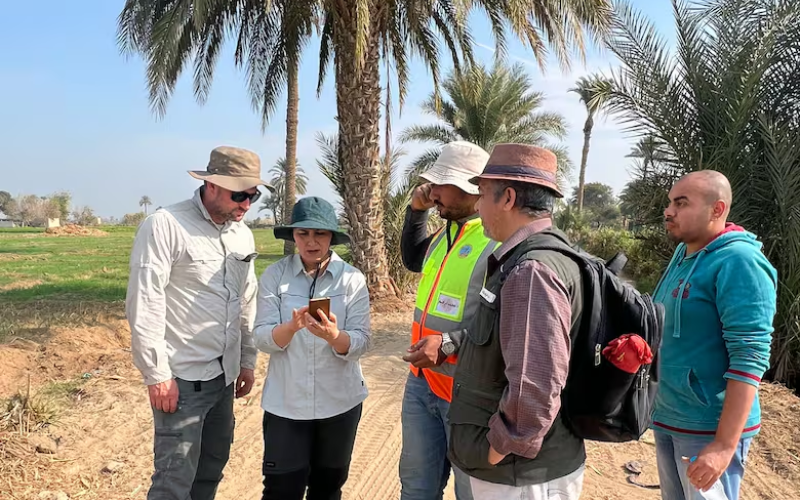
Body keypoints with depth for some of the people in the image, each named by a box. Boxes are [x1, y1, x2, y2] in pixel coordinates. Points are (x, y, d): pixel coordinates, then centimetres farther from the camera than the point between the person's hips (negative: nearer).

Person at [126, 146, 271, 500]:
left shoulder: (242, 234, 8)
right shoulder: (165, 226, -13)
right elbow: (144, 305, -15)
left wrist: (247, 361, 14)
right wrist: (157, 374, -15)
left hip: (224, 374, 7)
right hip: (180, 377, -7)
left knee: (212, 466, 17)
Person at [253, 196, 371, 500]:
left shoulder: (353, 279, -5)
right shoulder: (274, 275, -5)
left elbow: (362, 343, -10)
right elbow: (262, 339, -10)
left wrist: (333, 336, -30)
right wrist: (292, 326, -29)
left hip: (340, 401, 1)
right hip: (286, 401, -1)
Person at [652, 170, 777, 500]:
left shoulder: (738, 261, -19)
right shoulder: (682, 254, 6)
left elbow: (750, 359, -24)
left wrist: (725, 445, -26)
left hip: (708, 428, -8)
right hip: (667, 419, 8)